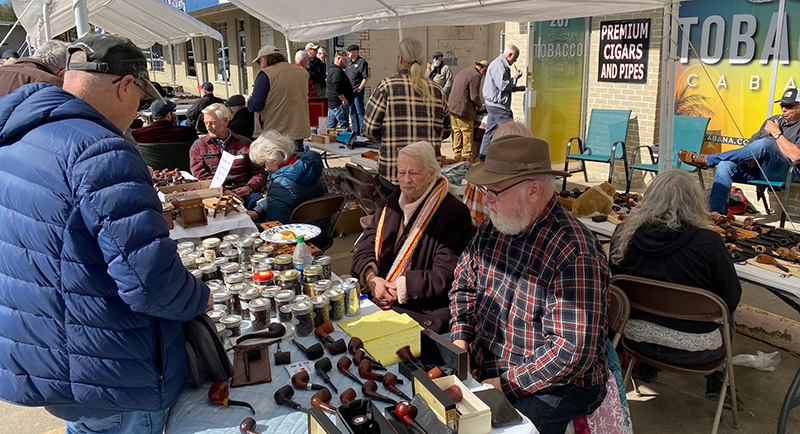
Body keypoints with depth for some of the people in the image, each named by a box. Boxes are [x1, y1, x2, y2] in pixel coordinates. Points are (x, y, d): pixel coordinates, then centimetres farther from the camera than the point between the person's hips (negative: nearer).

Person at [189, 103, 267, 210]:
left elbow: (259, 173, 15)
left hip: (243, 193, 1)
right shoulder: (198, 146, 16)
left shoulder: (245, 143, 19)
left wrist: (249, 187, -8)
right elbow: (201, 176, 3)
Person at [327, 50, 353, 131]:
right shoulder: (337, 71, -17)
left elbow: (327, 88, 28)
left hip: (332, 104, 11)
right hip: (339, 105, -11)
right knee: (345, 126, -9)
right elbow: (337, 88, -28)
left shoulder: (332, 70, 19)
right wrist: (344, 100, -19)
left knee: (330, 126, 14)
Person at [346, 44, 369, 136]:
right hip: (349, 91, 7)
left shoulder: (362, 62, -9)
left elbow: (366, 78, -11)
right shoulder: (348, 61, 13)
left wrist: (359, 89, -14)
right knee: (353, 112, 12)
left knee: (360, 112, -4)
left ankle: (362, 131, 1)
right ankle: (355, 131, 19)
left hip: (358, 91, -7)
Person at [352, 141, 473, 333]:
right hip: (380, 301, 6)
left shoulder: (453, 213, -10)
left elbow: (445, 276, -15)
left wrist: (399, 288, -15)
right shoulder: (391, 204, 13)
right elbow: (365, 250, 9)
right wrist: (372, 279, -12)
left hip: (428, 312, -6)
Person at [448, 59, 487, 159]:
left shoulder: (462, 73, 20)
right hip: (463, 109, -9)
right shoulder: (476, 76, -10)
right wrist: (480, 105, 5)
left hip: (452, 106, 9)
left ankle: (457, 155, 19)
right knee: (467, 132, 0)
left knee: (456, 131, 14)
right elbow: (474, 97, -14)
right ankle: (466, 155, 3)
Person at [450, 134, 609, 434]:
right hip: (480, 369, 7)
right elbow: (464, 283, 15)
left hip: (553, 387, -6)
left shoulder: (574, 255, -25)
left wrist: (505, 385, -21)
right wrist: (460, 339, 0)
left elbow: (572, 352, -26)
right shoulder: (493, 227, 0)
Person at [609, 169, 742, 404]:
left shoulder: (624, 234, -13)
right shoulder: (709, 243, -22)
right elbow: (731, 299, -10)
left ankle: (646, 367, 45)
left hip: (637, 336, 3)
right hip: (694, 348, -2)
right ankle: (715, 380, 42)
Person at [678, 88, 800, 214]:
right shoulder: (774, 120, 27)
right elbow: (752, 142, 25)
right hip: (757, 167, 6)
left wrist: (776, 133, -7)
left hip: (788, 171, -6)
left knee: (764, 144, -35)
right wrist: (749, 156, 1)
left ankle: (707, 160, -23)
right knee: (725, 165, -23)